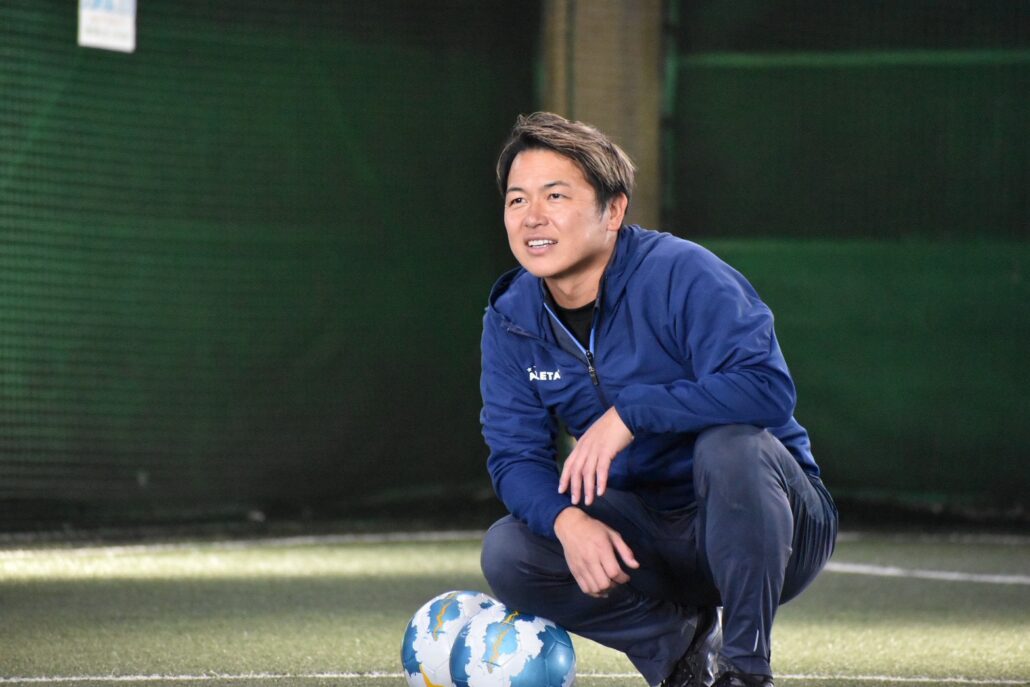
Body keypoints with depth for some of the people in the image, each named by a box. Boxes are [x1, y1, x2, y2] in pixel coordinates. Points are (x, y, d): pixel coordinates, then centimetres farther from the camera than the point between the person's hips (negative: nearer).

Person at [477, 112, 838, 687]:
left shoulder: (681, 275, -19)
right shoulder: (510, 321, -1)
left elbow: (767, 388, -31)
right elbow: (515, 456, -5)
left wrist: (631, 413, -35)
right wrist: (569, 520, -27)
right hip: (647, 528, 5)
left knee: (730, 444, -36)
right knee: (508, 553, -17)